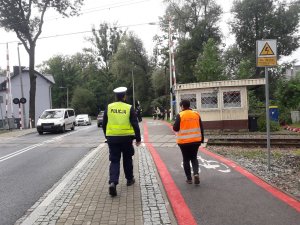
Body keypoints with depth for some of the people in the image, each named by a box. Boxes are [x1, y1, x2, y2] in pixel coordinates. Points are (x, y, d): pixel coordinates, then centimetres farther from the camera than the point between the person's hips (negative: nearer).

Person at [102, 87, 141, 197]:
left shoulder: (108, 107, 1)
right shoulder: (129, 108, -6)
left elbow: (104, 124, 7)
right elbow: (135, 125, -6)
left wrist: (107, 136, 20)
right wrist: (138, 138, 3)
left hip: (112, 138, 1)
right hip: (126, 138, -1)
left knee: (114, 160, 4)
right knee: (127, 159, 17)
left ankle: (113, 182, -13)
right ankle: (129, 179, 31)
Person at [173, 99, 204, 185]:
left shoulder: (180, 115, -9)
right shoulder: (196, 114, 3)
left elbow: (176, 128, -11)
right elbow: (201, 127, 5)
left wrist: (174, 125, 11)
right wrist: (202, 138, 14)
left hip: (184, 141, -3)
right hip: (196, 140, 3)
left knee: (186, 159, 11)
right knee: (194, 158, 17)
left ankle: (189, 178, 14)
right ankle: (196, 173, -4)